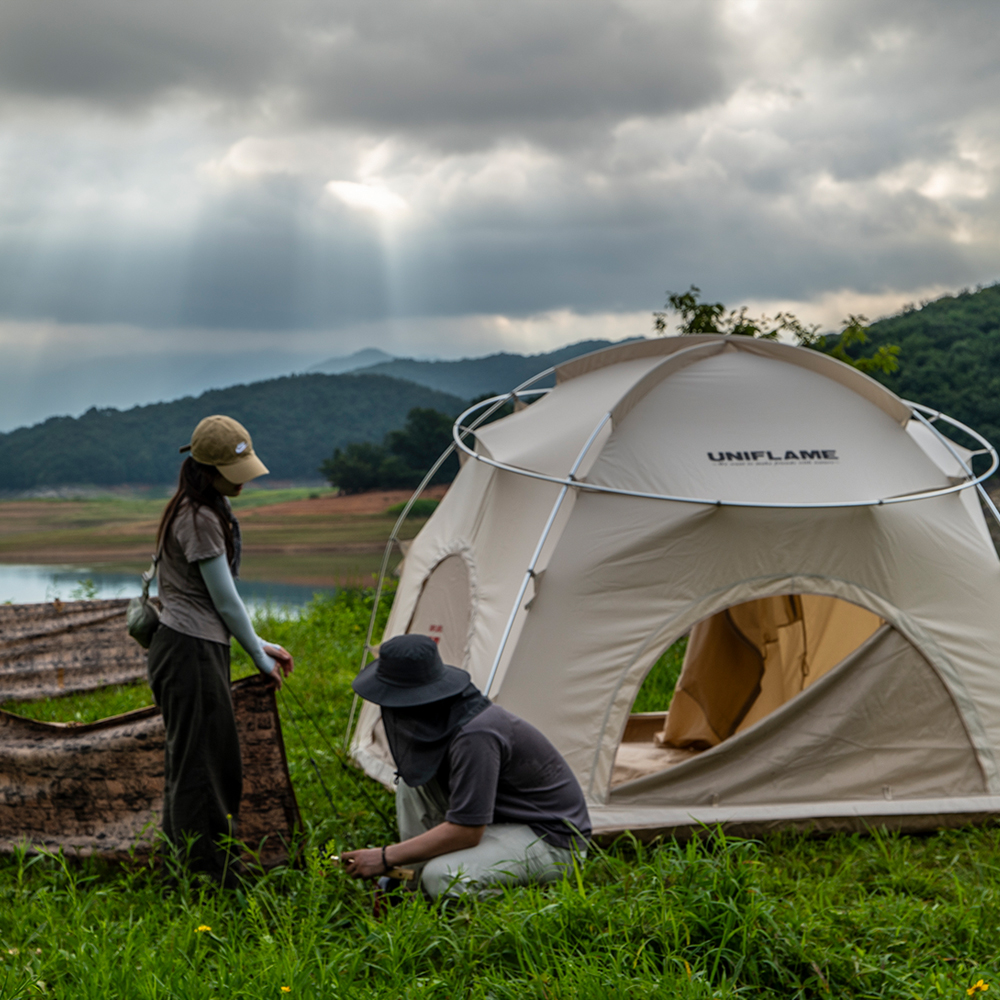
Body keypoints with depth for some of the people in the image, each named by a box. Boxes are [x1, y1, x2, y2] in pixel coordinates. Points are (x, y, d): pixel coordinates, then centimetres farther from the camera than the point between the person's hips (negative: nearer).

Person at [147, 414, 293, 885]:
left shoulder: (205, 510, 15)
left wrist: (260, 644, 19)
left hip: (198, 647, 10)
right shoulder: (200, 520, -17)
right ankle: (208, 876, 0)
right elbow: (224, 599, -12)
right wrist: (259, 655, 0)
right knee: (200, 762, -5)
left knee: (209, 759, 14)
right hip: (192, 651, -10)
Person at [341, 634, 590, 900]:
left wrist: (386, 857, -24)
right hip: (503, 822, 9)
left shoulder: (476, 736, -31)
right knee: (412, 783, -2)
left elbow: (466, 832, -29)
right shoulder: (438, 721, -1)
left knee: (442, 878, -29)